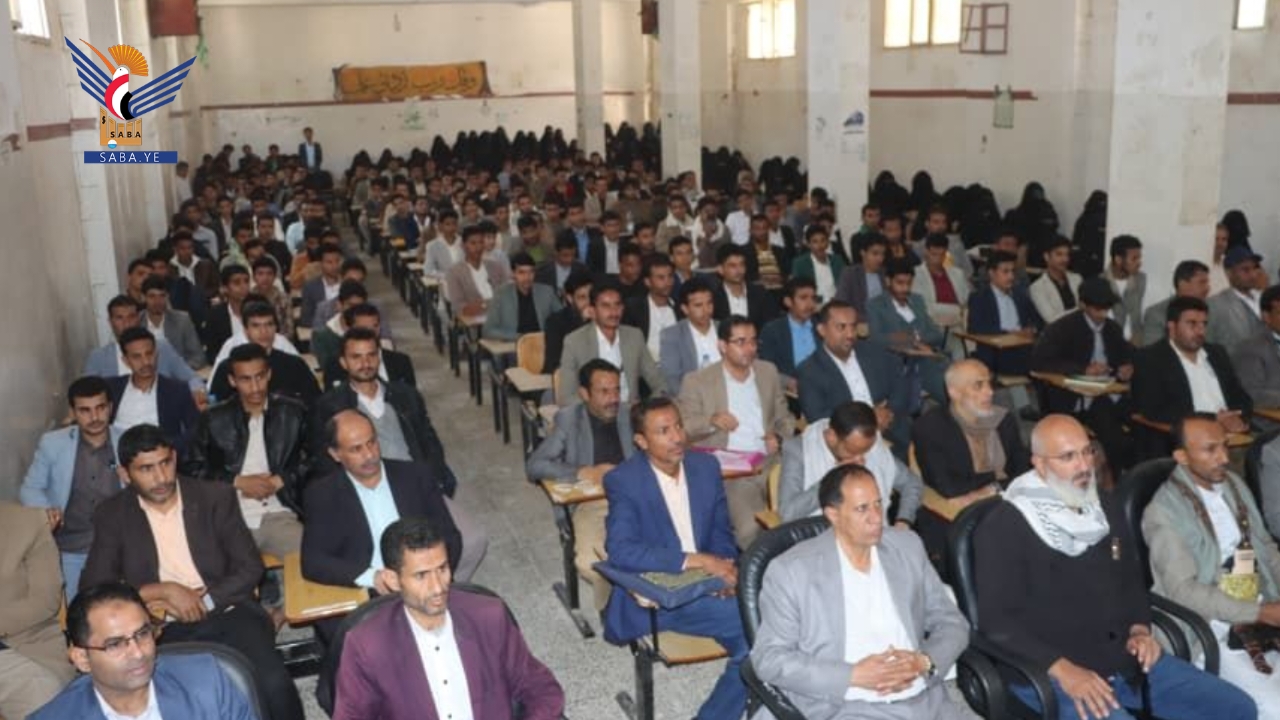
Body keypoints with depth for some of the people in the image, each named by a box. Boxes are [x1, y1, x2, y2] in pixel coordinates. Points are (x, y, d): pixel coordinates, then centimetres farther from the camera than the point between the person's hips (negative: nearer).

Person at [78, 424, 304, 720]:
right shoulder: (112, 515, 5)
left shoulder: (216, 497, 5)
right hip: (164, 631, 0)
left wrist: (204, 601, -11)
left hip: (228, 615, 0)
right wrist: (164, 590, -12)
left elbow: (251, 568, 3)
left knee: (273, 684, -27)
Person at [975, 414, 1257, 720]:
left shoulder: (1107, 507, 13)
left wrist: (1140, 629, 4)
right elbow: (998, 620, -14)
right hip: (1050, 672, -7)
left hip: (1128, 658, 7)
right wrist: (1062, 669, -23)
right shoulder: (1004, 527, -10)